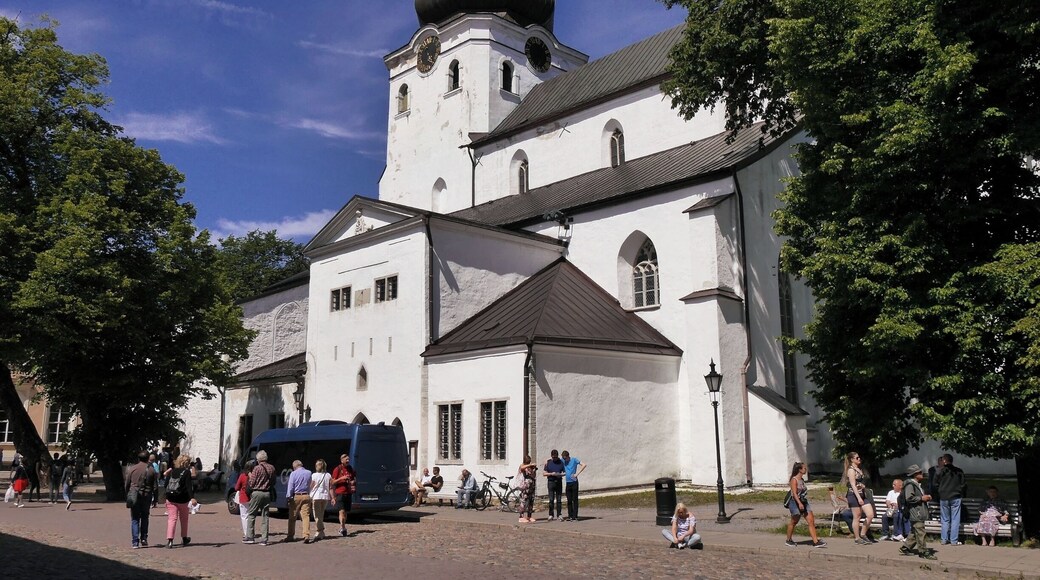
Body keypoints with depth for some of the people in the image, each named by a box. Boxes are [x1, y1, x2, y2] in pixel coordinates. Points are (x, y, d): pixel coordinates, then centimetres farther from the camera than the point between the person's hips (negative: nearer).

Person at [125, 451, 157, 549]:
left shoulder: (132, 469, 0)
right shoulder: (151, 470, 1)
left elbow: (126, 485, 3)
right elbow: (154, 486, 2)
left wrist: (128, 496, 16)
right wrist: (155, 500, 13)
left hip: (134, 496, 0)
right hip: (146, 496, 0)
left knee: (135, 519, 5)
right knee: (144, 518, 15)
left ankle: (135, 542, -1)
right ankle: (144, 540, 14)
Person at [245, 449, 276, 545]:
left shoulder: (257, 468, -11)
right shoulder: (272, 468, 3)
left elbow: (251, 484, -8)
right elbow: (273, 482, 10)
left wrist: (250, 476, 8)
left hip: (257, 493, -4)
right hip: (267, 493, 4)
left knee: (251, 515, 7)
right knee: (265, 516, 6)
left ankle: (249, 537, 7)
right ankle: (264, 539, 4)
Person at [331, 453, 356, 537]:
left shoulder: (351, 469, 12)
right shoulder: (337, 469, -3)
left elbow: (354, 479, 24)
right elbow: (333, 482, -4)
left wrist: (354, 482, 1)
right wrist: (341, 478, -18)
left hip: (348, 493, 5)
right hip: (340, 493, -5)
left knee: (346, 511, 8)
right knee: (342, 511, -17)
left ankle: (342, 528, 19)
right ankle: (342, 527, -25)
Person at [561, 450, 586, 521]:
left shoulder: (574, 460, -5)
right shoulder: (563, 461, 8)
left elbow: (584, 465, -12)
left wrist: (577, 474, -15)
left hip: (574, 482, -5)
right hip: (567, 483, 5)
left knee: (575, 500, -2)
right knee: (569, 500, 7)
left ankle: (575, 516, -1)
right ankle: (570, 516, 12)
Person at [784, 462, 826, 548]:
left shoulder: (802, 479, 13)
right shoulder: (794, 480, -12)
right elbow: (794, 493, -20)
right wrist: (799, 503, -30)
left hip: (804, 503, 8)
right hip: (796, 503, -8)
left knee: (811, 521, -3)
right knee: (793, 522, 5)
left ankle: (816, 541, -6)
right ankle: (788, 540, 20)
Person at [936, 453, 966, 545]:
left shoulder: (939, 471, -4)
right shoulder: (959, 471, -2)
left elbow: (936, 484, 2)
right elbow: (963, 485, 2)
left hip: (944, 498, 0)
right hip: (956, 498, 0)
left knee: (945, 519, 11)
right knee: (955, 519, 4)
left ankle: (944, 539, 12)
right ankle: (954, 540, 4)